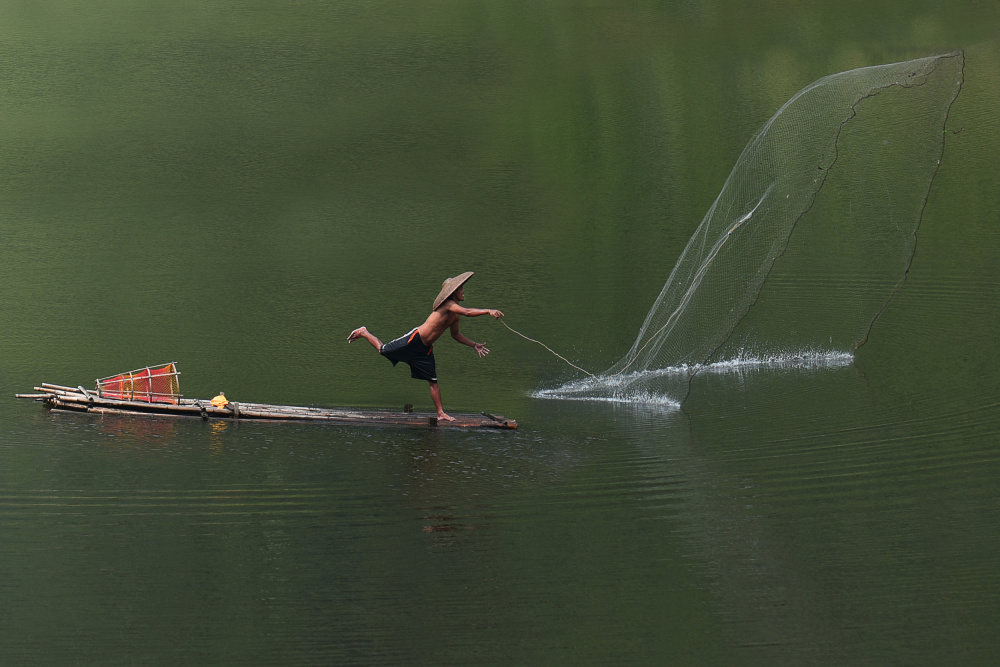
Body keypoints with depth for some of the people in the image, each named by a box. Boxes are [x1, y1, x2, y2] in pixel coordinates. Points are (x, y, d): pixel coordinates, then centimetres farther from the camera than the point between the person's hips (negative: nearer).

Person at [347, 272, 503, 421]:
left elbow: (455, 334, 23)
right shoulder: (448, 304, -20)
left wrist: (474, 345, 16)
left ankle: (440, 413, 6)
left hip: (425, 348, 8)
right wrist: (488, 311, -42)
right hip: (414, 340, -8)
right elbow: (467, 312, -37)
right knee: (383, 350, 2)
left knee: (433, 381, 5)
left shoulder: (455, 315, 8)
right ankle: (363, 333, 28)